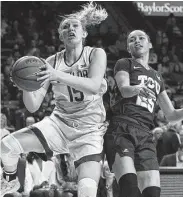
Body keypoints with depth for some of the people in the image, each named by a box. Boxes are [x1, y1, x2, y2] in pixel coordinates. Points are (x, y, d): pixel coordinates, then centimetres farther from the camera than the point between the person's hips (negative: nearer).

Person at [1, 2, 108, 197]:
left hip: (90, 131, -3)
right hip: (59, 124, 3)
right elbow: (33, 106, -3)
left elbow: (94, 86, -26)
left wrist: (58, 75, -39)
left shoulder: (96, 54, -4)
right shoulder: (52, 62, 2)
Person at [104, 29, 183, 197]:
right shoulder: (125, 64, 14)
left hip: (145, 136, 5)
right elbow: (124, 89, -8)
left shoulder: (157, 77, 30)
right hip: (122, 131, -5)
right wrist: (135, 88, -31)